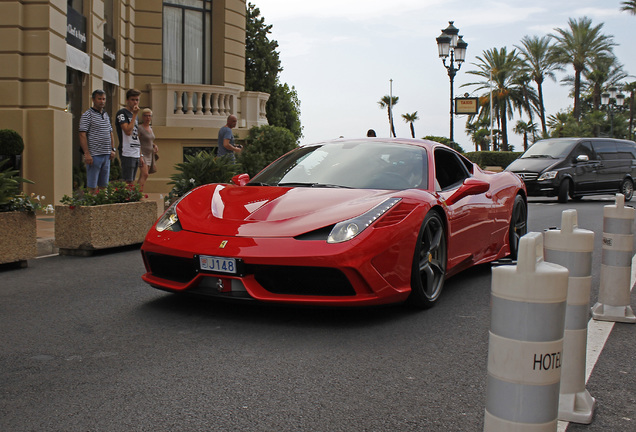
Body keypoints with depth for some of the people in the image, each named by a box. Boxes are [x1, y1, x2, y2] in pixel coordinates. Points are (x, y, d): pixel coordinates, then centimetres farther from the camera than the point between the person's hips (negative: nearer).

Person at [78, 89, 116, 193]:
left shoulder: (106, 115, 17)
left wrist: (112, 149, 11)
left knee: (104, 185, 9)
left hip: (106, 155, 7)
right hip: (94, 155, -7)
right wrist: (87, 153, -18)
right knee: (92, 186, -6)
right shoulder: (87, 115, -5)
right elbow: (82, 135, -11)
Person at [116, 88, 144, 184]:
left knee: (132, 182, 8)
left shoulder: (135, 115, 20)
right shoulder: (122, 113, -5)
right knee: (128, 182, -10)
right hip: (127, 154, -8)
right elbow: (128, 131, -20)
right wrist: (135, 115, -14)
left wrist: (141, 155, 18)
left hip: (136, 154, 8)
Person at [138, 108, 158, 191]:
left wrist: (155, 146, 7)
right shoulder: (140, 128, -9)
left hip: (149, 155, 8)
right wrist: (140, 156, -22)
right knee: (145, 174, -20)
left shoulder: (150, 128, 15)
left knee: (142, 176, 7)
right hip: (142, 154, -8)